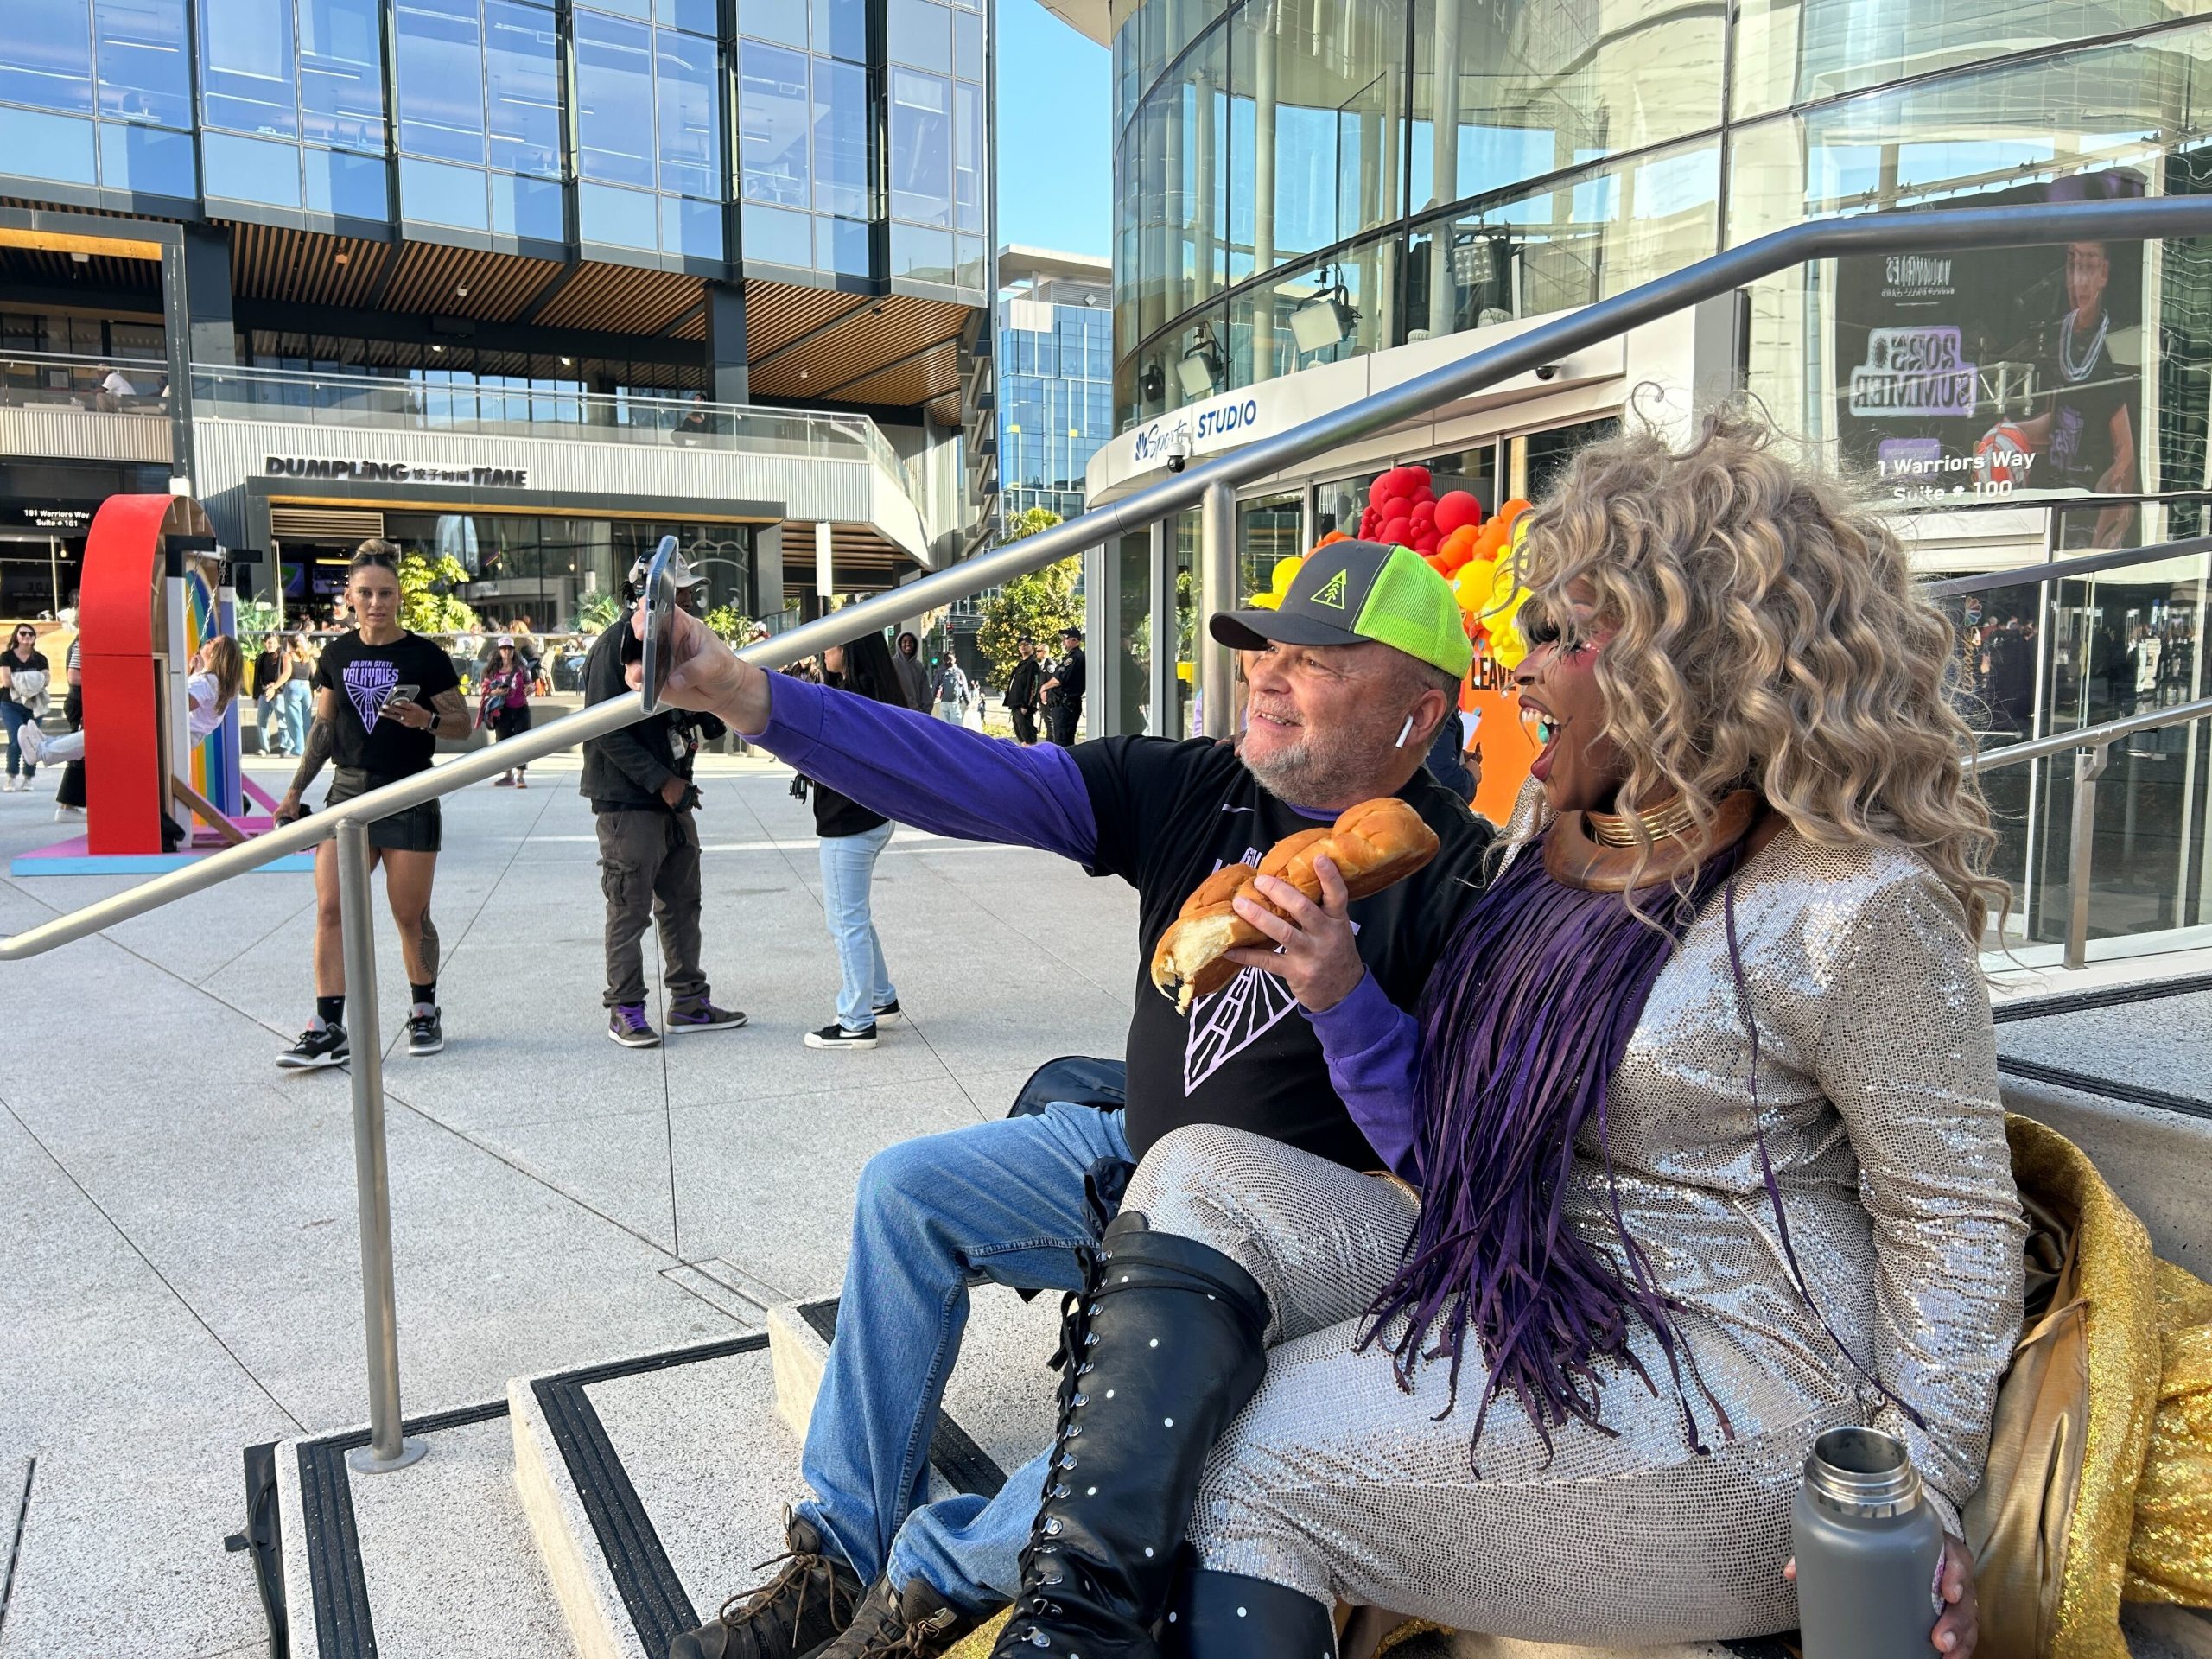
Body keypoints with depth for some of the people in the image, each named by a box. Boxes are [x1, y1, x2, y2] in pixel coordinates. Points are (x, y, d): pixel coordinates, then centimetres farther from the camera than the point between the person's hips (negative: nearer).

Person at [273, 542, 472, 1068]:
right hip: (348, 791, 4)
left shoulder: (425, 656, -4)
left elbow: (462, 724, -1)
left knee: (411, 916, 3)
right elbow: (323, 727, 16)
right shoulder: (337, 655, 7)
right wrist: (295, 791, 13)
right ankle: (328, 1031, -1)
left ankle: (424, 1011, 23)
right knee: (329, 909, -5)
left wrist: (425, 719, -21)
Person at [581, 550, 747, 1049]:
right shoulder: (616, 645, -12)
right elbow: (606, 730, -17)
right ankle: (625, 1011, 11)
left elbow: (703, 720, 19)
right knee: (629, 912, 0)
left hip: (674, 798, 8)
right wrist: (662, 781, -19)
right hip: (627, 804, -8)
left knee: (682, 904, 13)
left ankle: (688, 1002, 23)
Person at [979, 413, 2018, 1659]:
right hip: (1509, 1275, 8)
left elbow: (1956, 1215, -12)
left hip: (1733, 1372, -8)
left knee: (1258, 1458, -18)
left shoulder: (1855, 905, -16)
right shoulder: (1557, 832, 8)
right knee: (1201, 1176, -11)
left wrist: (1921, 1500, -18)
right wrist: (1341, 996, -2)